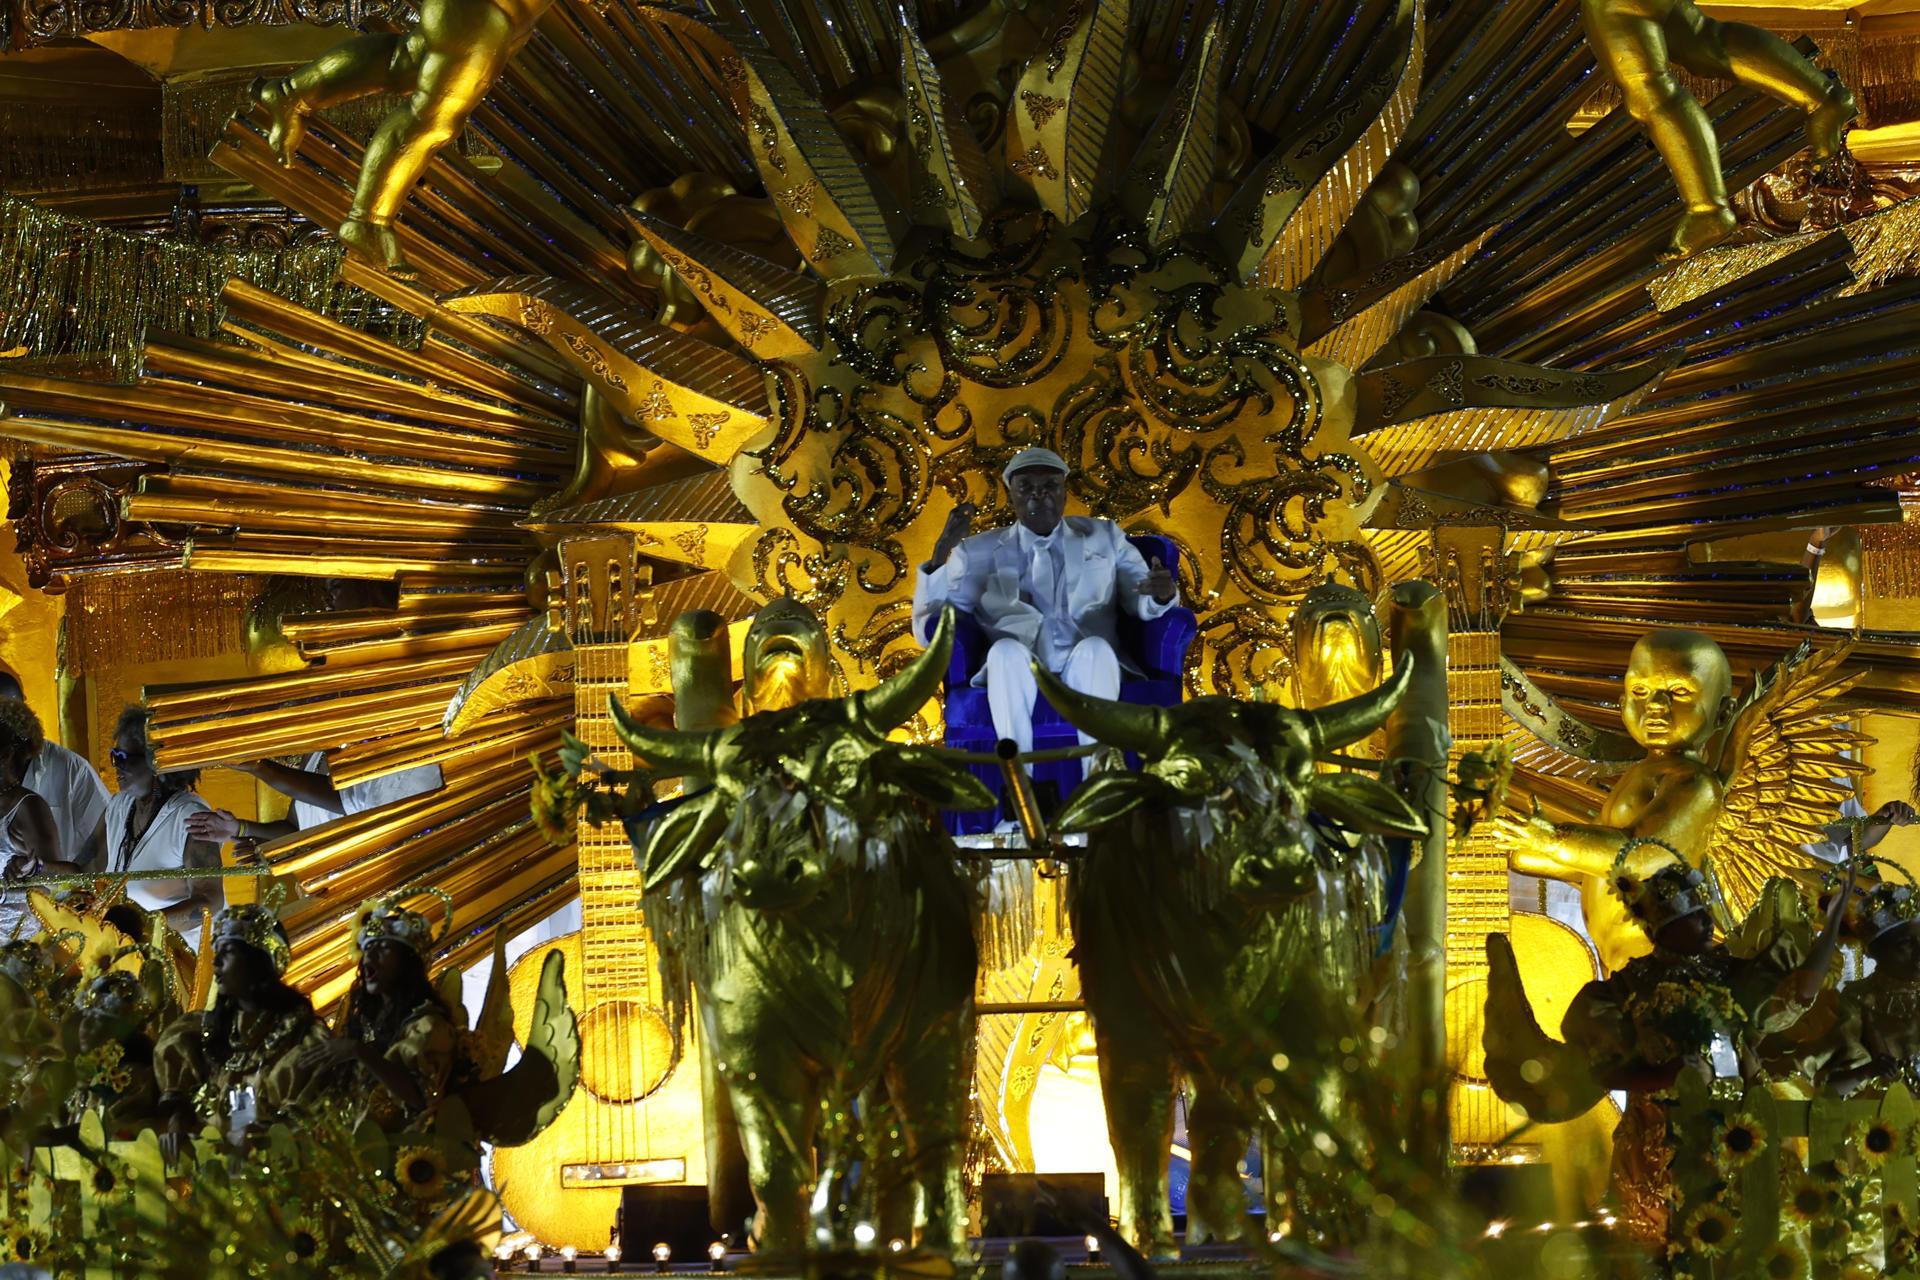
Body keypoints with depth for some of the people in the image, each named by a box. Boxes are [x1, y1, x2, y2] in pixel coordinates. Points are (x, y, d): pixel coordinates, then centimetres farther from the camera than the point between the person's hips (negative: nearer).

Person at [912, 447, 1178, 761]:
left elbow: (1144, 604, 15)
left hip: (1087, 672, 1)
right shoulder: (979, 552, 18)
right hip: (1019, 677, 0)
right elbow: (928, 631, 12)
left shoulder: (1103, 538, 23)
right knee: (1006, 649, -34)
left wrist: (1162, 592, -11)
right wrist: (942, 552, -1)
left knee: (1095, 646, -34)